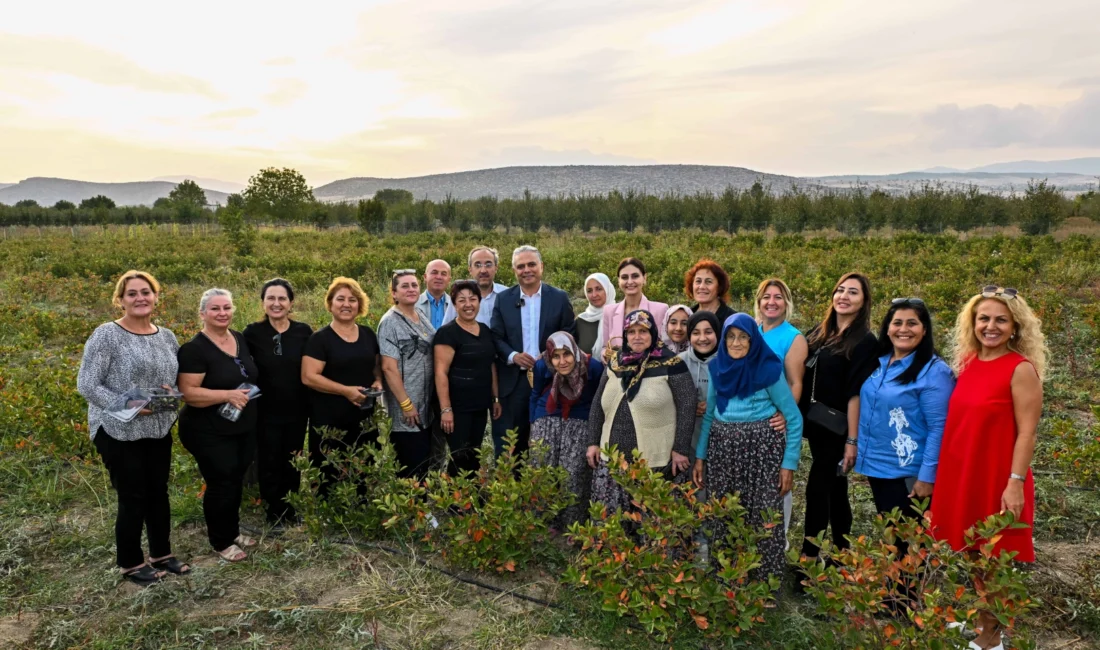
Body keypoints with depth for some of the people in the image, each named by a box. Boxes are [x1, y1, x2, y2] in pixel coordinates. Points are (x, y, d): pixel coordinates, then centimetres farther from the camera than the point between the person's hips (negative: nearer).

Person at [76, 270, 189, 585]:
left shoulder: (167, 336, 6)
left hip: (159, 430, 6)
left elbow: (176, 379, 14)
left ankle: (162, 553, 31)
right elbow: (86, 385, -15)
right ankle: (131, 563, 21)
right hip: (119, 432, -5)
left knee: (159, 492, 14)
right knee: (133, 498, 3)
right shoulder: (107, 335, -13)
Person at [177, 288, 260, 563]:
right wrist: (227, 395, -30)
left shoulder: (241, 339, 5)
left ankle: (233, 531, 35)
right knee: (221, 484, 3)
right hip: (210, 434, -7)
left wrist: (249, 395, 8)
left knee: (237, 481, 17)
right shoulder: (194, 349, -17)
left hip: (244, 429, 7)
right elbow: (188, 393, -23)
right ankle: (221, 542, 21)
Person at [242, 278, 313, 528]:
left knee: (292, 461, 13)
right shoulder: (252, 332, -5)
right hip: (266, 412, -1)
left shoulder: (304, 332, -2)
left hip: (297, 411, 1)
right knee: (269, 463, 7)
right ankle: (275, 512, 24)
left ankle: (290, 508, 31)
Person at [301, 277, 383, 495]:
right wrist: (346, 390, -21)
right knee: (330, 479, 0)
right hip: (329, 422, -5)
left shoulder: (368, 334, 10)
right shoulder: (320, 338, -7)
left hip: (364, 419, 5)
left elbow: (377, 366, 21)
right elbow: (308, 377, -14)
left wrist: (378, 381, -2)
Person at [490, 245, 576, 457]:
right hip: (513, 380, 1)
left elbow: (569, 336, 3)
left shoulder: (559, 298, 3)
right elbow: (496, 337, 3)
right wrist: (512, 356, -15)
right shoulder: (503, 299, 6)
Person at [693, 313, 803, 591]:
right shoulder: (718, 367, 7)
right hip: (722, 448, 4)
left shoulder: (768, 369, -6)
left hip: (761, 449, -4)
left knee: (763, 519, -3)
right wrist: (700, 456, 10)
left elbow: (794, 418, -3)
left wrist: (789, 463, -7)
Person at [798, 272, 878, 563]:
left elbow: (856, 394, -14)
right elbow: (804, 379, 12)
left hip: (837, 431, -6)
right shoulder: (820, 332, 10)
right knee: (834, 490, 15)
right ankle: (841, 553, 26)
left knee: (818, 490, -6)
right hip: (818, 426, 7)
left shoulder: (864, 342, -9)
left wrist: (852, 440, -15)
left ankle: (809, 558, 3)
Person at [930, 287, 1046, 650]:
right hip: (960, 473, 6)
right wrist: (944, 473, 12)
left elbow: (1027, 432, -14)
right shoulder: (969, 362, 5)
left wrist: (1016, 483, -17)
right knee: (969, 553, 17)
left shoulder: (1021, 368, -13)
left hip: (996, 477, -6)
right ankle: (977, 618, 34)